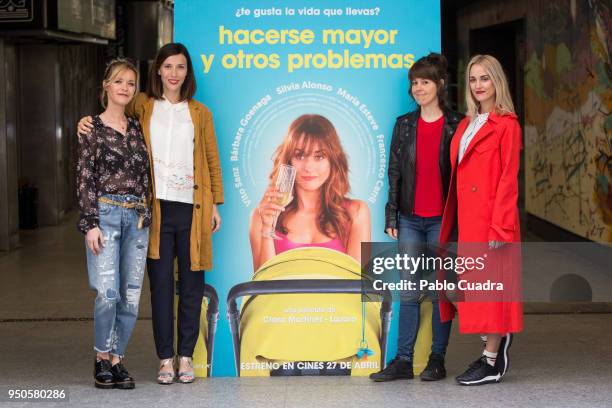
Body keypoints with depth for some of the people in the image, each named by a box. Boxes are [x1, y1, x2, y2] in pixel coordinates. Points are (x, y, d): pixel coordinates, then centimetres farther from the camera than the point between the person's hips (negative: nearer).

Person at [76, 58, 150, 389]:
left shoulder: (137, 128, 14)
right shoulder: (92, 128, 1)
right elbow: (84, 178, -3)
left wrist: (146, 214, 11)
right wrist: (91, 223, -10)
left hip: (137, 217, 5)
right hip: (106, 213, -5)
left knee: (131, 296, 3)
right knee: (107, 292, -12)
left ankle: (117, 359, 13)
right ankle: (102, 358, 6)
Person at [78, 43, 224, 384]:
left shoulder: (200, 113, 10)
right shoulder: (143, 106, 8)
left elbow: (213, 161, 12)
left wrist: (215, 203, 7)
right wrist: (87, 122, -4)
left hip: (192, 209, 1)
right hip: (157, 208, 0)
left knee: (191, 285, 4)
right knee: (161, 285, 1)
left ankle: (186, 356, 14)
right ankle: (165, 358, 9)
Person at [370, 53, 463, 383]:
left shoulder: (456, 125, -1)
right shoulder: (404, 125, 10)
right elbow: (394, 173, 10)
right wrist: (391, 217, 5)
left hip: (443, 219, -3)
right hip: (410, 219, 3)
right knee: (408, 290, 4)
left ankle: (437, 360, 12)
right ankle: (403, 360, 8)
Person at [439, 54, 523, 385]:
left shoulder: (507, 125, -6)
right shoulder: (466, 125, 16)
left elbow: (508, 179, -12)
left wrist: (500, 228, -17)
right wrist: (454, 220, 9)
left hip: (491, 217, -7)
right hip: (467, 218, 7)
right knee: (472, 283, 9)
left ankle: (492, 363, 6)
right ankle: (497, 340, 26)